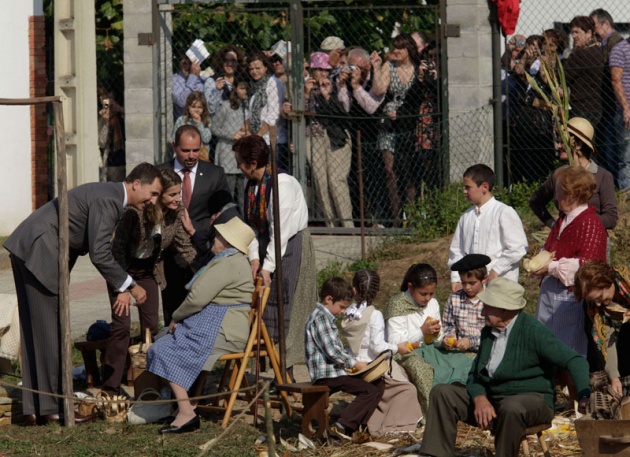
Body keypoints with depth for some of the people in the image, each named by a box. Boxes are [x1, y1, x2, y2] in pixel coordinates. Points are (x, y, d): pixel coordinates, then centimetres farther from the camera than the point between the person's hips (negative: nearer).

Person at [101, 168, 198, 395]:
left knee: (151, 326, 2)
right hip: (124, 268, -5)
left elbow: (184, 247, -2)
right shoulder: (135, 211, -28)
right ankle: (109, 389, -7)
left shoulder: (176, 212, -13)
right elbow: (118, 248, -22)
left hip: (149, 271, 5)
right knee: (121, 325, -12)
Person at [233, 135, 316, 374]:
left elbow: (280, 230, -23)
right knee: (263, 307, 4)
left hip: (291, 247, -7)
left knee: (285, 310, -7)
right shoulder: (251, 185, 2)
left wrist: (267, 267, -23)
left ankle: (286, 373, -2)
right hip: (266, 247, 7)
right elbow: (251, 225, 5)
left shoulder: (282, 184, -21)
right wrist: (254, 258, -8)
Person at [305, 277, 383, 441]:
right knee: (370, 391, -19)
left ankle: (359, 426, 1)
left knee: (378, 384, 7)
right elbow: (332, 351, -20)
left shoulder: (327, 317, 21)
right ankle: (340, 427, -23)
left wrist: (354, 363, 13)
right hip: (326, 374, -11)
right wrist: (354, 364, -11)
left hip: (336, 368, 11)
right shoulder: (320, 317, -14)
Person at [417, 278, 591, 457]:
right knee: (442, 393, -6)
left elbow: (575, 361, -22)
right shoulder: (488, 332, 9)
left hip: (530, 400, -7)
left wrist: (584, 396, -40)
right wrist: (479, 399, -14)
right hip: (489, 397, 7)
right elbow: (475, 374, 10)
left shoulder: (533, 332, -15)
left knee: (511, 407, -40)